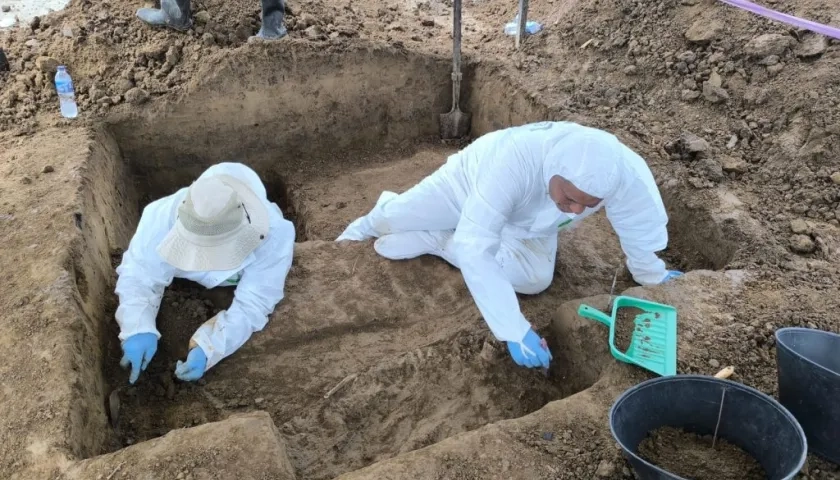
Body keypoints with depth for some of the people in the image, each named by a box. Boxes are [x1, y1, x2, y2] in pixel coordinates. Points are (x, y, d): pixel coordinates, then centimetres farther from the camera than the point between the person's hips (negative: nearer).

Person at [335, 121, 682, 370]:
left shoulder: (629, 176, -40)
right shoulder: (514, 161, -49)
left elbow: (642, 235, -20)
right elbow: (474, 248, -48)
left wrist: (651, 277, -3)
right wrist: (514, 331, -49)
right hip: (472, 181, -2)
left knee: (536, 278, -19)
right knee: (394, 218, 4)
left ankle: (432, 242, 4)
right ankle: (371, 222, 47)